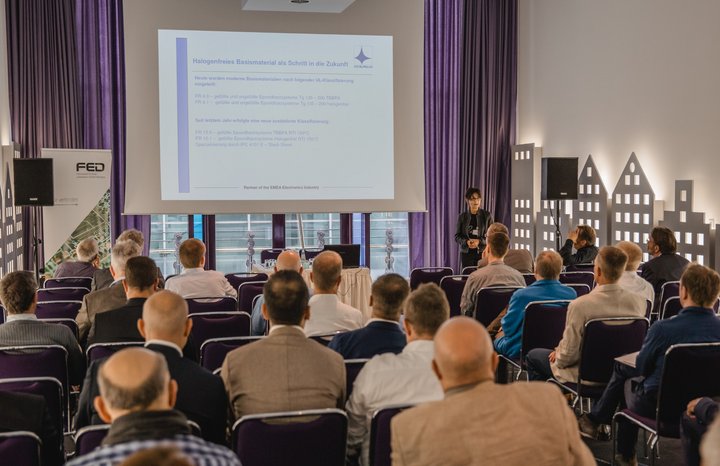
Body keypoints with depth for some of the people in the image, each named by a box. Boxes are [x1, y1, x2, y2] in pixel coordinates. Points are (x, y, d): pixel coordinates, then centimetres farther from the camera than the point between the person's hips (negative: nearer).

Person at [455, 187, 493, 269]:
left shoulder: (487, 215, 2)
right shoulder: (462, 217, 6)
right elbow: (457, 236, 7)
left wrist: (479, 241, -14)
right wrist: (466, 242, -13)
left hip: (483, 253, -1)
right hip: (466, 253, 1)